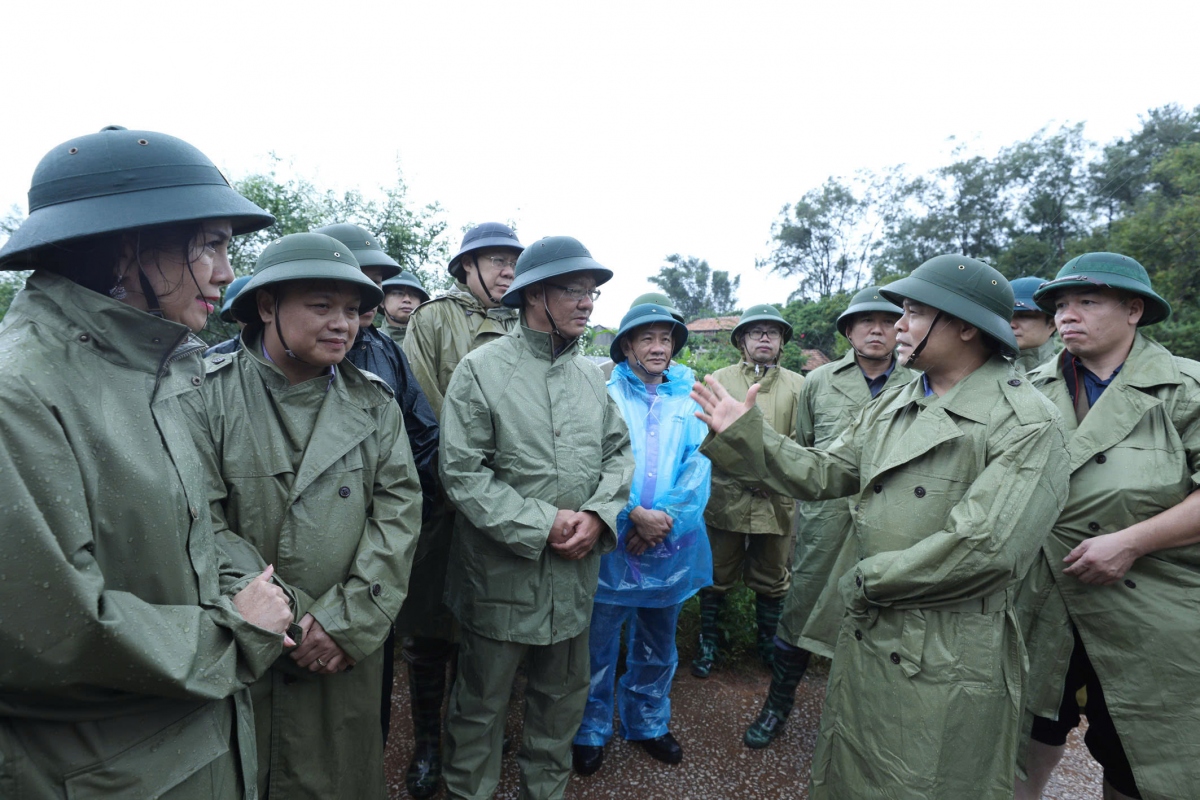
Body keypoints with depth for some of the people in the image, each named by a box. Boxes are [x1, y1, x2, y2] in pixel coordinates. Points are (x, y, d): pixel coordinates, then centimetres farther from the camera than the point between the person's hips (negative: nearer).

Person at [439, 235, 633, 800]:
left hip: (575, 573, 5)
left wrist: (599, 513, -11)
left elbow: (618, 452, 7)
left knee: (564, 695, 21)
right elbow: (462, 472, -15)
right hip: (502, 574, -5)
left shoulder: (591, 375, 6)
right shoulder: (481, 369, -10)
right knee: (481, 704, 13)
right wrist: (541, 525, -19)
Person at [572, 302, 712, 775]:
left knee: (658, 644, 19)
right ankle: (591, 731, 30)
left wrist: (666, 517, -15)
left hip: (669, 542, 3)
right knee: (598, 642, 8)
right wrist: (634, 514, -17)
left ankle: (647, 723, 40)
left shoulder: (690, 400, 5)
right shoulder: (604, 395, -3)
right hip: (611, 540, -3)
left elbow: (699, 465, -3)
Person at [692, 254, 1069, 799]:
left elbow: (984, 546, -24)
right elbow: (822, 473, 6)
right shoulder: (889, 407, 7)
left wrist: (867, 580, -15)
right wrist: (745, 434, -5)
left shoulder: (1026, 424, -15)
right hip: (863, 636, 6)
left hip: (947, 666, -6)